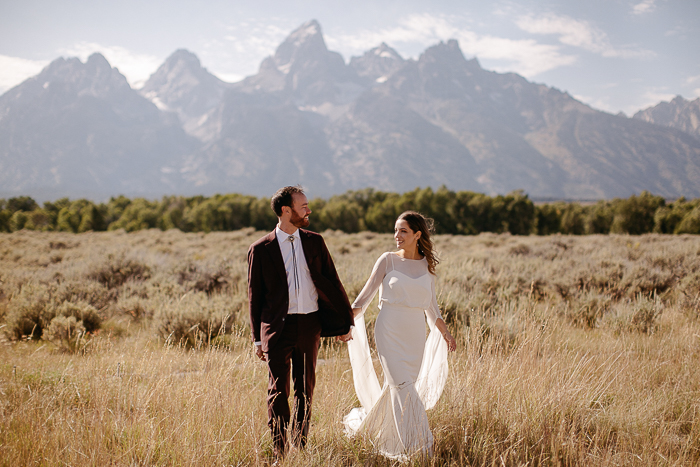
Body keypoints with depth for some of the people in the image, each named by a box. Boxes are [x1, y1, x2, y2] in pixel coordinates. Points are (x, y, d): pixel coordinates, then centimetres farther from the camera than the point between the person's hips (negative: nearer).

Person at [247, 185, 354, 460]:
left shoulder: (315, 242, 7)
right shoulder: (261, 249, -2)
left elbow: (332, 283, 10)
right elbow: (255, 295, 3)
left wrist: (343, 321, 8)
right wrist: (258, 339, 3)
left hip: (309, 325, 3)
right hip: (277, 326, -3)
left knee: (305, 389, 11)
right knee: (278, 392, -2)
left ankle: (300, 446, 24)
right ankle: (279, 452, 6)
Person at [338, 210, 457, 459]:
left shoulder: (427, 265, 8)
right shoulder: (387, 260, -1)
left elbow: (431, 305, 16)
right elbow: (366, 295, -1)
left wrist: (445, 332, 16)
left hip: (415, 335, 4)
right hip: (390, 331, -4)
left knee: (398, 386, 7)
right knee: (403, 386, -11)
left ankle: (366, 420, 31)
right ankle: (417, 447, -5)